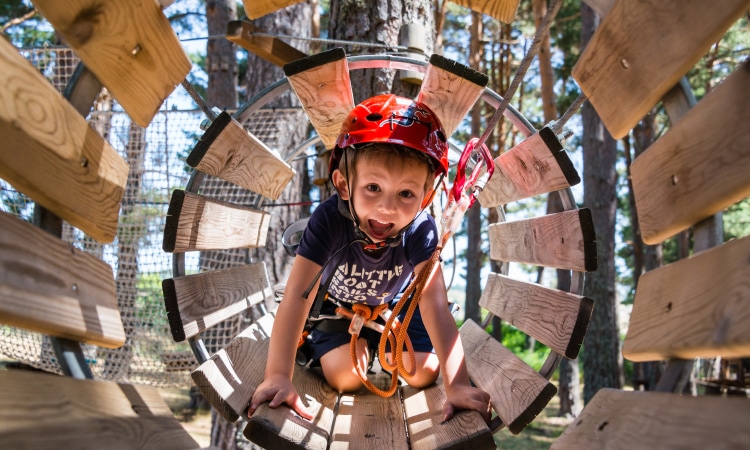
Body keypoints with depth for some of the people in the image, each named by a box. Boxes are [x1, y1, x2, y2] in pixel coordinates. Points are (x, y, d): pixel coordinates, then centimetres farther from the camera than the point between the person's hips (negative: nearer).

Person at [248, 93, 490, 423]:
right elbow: (297, 296, -44)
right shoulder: (329, 220, -39)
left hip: (395, 304, 2)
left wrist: (457, 384, -50)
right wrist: (278, 377, -52)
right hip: (338, 306, -1)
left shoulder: (420, 229, -35)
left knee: (424, 374, -6)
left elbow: (436, 305, -41)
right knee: (345, 377, -17)